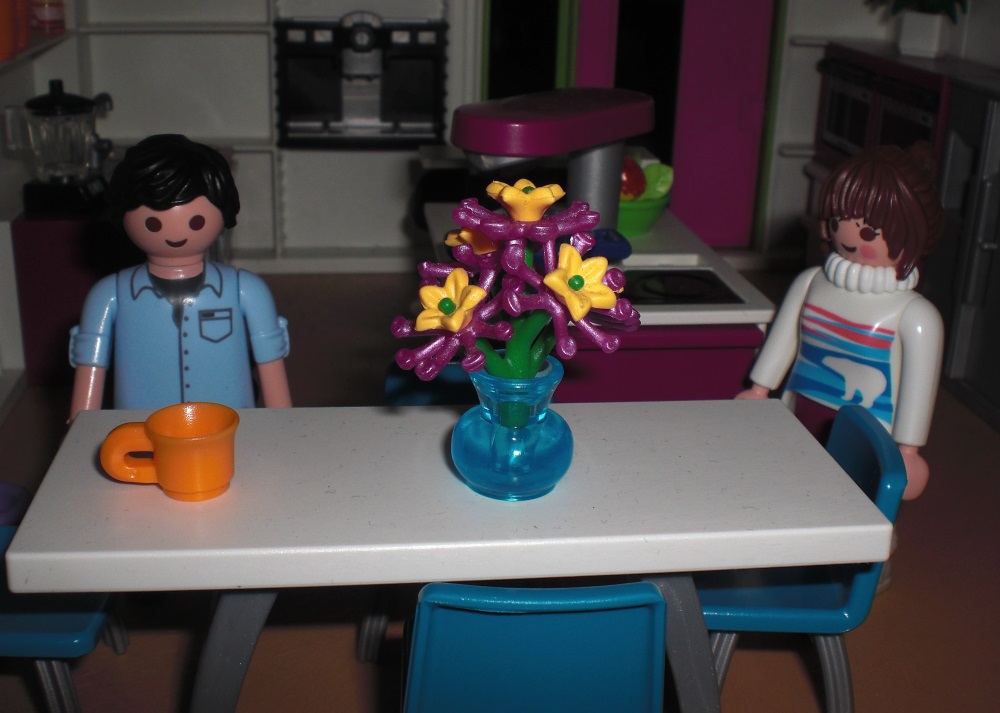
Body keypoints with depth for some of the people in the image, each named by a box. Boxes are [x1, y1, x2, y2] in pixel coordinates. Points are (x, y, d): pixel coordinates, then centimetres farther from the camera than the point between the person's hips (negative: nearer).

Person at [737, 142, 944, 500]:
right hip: (799, 427, 5)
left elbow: (919, 387, -11)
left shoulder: (916, 317, -16)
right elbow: (784, 337, 12)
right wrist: (758, 392, 19)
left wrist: (908, 451, -8)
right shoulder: (810, 284, 0)